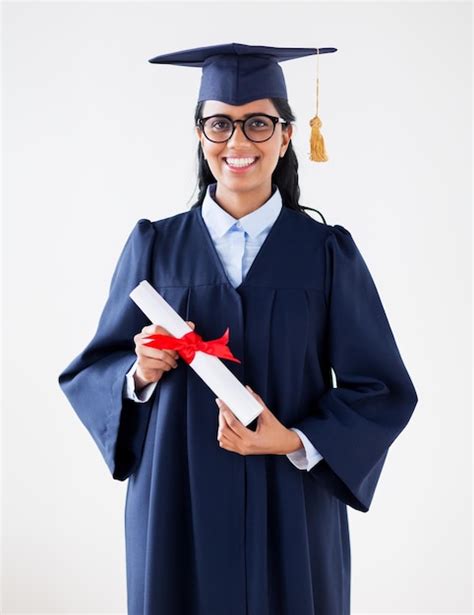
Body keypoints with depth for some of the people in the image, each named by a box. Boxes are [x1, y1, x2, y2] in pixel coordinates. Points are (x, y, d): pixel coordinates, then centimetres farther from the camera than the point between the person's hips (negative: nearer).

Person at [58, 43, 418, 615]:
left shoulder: (328, 252, -3)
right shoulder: (155, 245, 0)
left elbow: (380, 389, -2)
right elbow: (93, 370, 5)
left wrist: (295, 442, -16)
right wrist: (140, 373, -15)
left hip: (291, 509, 0)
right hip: (177, 508, 1)